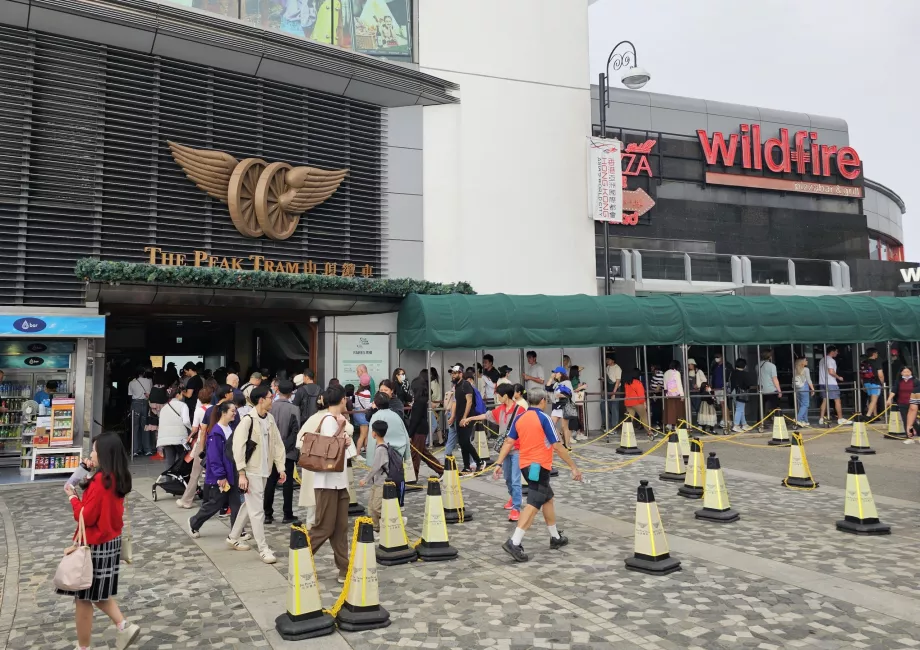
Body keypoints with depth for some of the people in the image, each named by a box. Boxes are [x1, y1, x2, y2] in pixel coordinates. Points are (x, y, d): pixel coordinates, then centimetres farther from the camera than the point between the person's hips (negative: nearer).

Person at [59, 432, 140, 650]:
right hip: (111, 541, 9)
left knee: (83, 597, 7)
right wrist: (91, 476, 4)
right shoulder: (118, 478, 3)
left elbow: (86, 517, -20)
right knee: (99, 592, 22)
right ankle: (124, 626, 13)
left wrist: (73, 496, -7)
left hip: (94, 546, -9)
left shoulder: (100, 481, -23)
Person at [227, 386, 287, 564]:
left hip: (264, 470, 8)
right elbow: (238, 447, -17)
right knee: (257, 510, -4)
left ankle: (233, 538, 35)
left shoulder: (270, 418, 6)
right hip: (251, 471, -8)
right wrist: (241, 473, -20)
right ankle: (263, 549, 4)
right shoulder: (248, 419, -16)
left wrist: (281, 468, 6)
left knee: (249, 506, 19)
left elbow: (277, 443, 10)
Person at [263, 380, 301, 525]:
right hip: (288, 452, -3)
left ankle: (268, 514, 14)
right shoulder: (294, 409, -11)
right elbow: (295, 431, -12)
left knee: (270, 483, 10)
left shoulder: (270, 407, -3)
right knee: (287, 483, 4)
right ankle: (287, 515, 8)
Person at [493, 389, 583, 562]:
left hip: (526, 465, 8)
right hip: (539, 467, -8)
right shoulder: (544, 418, -10)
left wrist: (499, 464, 6)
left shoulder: (519, 418, 7)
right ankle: (514, 543, -17)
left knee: (548, 498, 22)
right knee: (533, 505, -9)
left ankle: (555, 538, 31)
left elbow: (508, 442, 3)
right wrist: (574, 467, -6)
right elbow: (557, 446, -12)